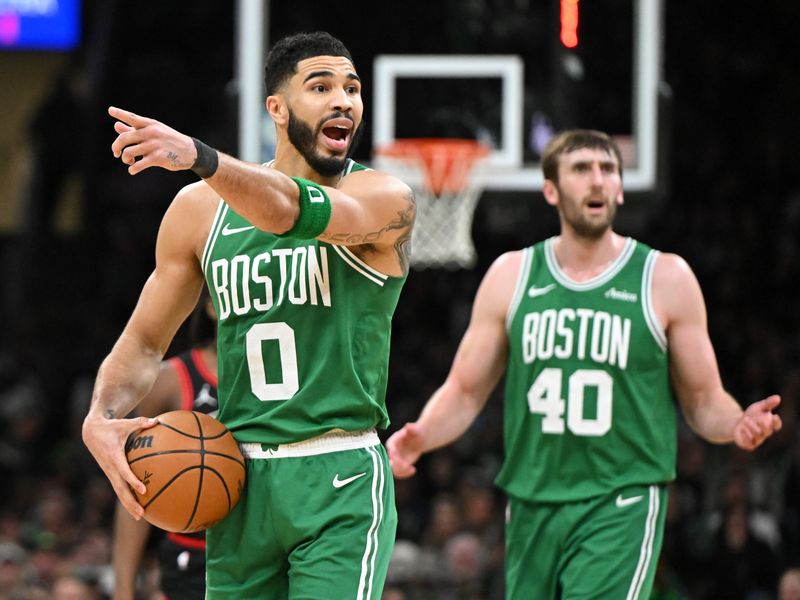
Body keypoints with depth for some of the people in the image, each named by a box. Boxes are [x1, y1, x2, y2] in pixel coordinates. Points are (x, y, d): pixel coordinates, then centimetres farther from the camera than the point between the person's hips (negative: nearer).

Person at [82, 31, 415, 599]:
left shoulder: (384, 199, -5)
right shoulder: (200, 210, 8)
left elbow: (292, 212, -27)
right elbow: (146, 340, 15)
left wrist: (198, 156, -44)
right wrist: (101, 419, -5)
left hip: (340, 484, -4)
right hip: (240, 479, 4)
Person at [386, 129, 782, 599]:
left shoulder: (665, 278, 2)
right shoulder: (511, 275, 8)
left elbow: (704, 400, 7)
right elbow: (465, 392, 12)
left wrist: (738, 425, -16)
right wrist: (418, 437, -8)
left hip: (622, 506, -4)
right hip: (532, 506, 4)